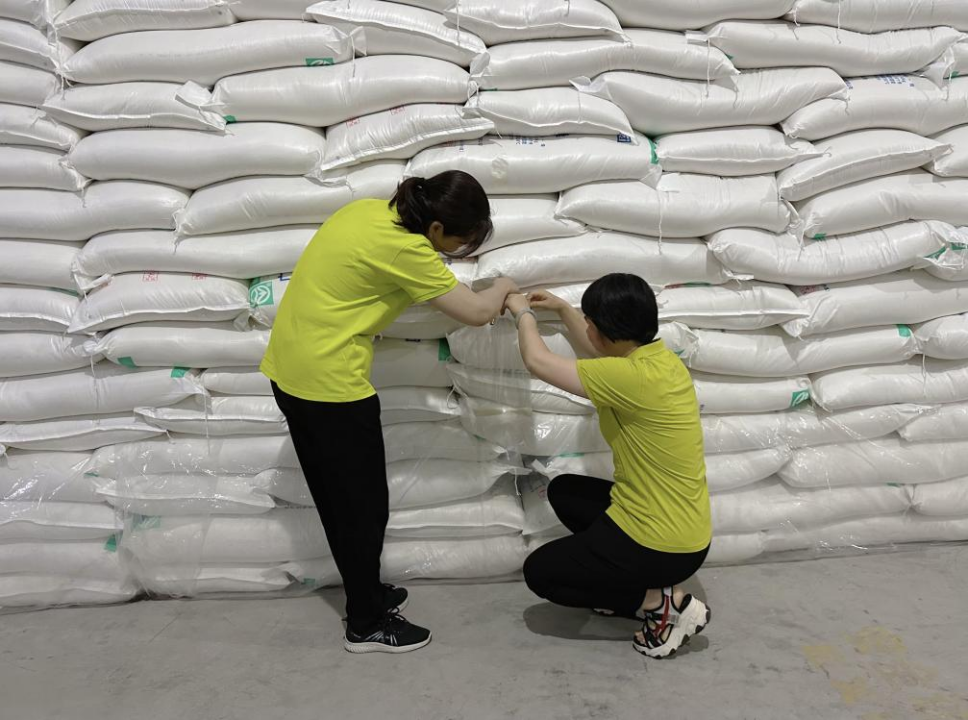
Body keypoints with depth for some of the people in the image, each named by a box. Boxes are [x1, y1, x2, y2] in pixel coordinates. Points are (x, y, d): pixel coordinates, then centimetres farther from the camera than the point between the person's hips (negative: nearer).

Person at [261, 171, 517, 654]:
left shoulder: (370, 211, 5)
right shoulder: (404, 248, -19)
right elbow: (476, 313, -15)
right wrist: (502, 289, 7)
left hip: (288, 370, 9)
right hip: (331, 384, -9)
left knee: (336, 498, 20)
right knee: (363, 505, 6)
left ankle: (364, 592, 37)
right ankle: (366, 625, 21)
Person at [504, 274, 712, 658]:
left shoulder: (634, 378, -28)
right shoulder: (657, 357, 0)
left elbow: (537, 361, -18)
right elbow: (598, 357, 23)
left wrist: (523, 313, 0)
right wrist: (562, 308, 21)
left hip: (663, 544, -9)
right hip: (678, 524, 9)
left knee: (539, 572, 8)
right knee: (562, 491, 23)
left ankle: (664, 603, 2)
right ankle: (627, 579, 16)